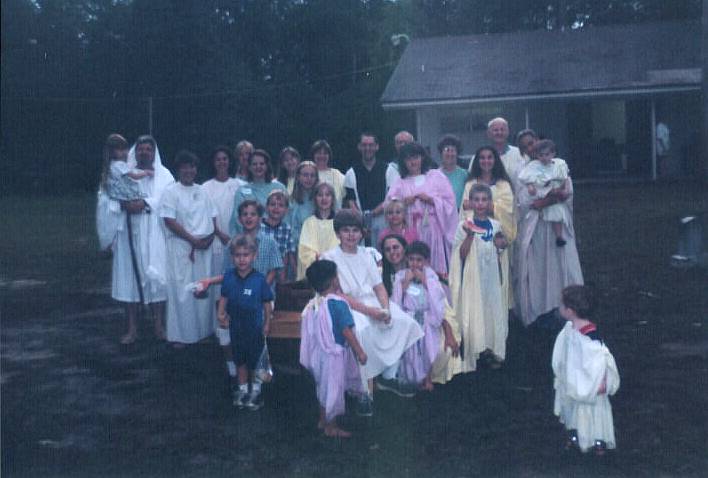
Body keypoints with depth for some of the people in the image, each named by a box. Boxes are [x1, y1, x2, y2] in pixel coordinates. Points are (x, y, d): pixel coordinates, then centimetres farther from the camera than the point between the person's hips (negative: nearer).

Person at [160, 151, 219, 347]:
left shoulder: (202, 191, 12)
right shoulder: (171, 192, -4)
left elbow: (213, 217, 14)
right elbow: (170, 222, -12)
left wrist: (211, 236, -5)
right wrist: (193, 240, -14)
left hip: (204, 248, 5)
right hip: (181, 248, -5)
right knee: (182, 291, -2)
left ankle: (203, 330, 20)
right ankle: (180, 335, 7)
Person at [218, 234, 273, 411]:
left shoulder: (259, 279, -19)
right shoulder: (228, 276, -9)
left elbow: (267, 302, -10)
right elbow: (224, 297, 2)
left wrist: (267, 324, -6)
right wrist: (221, 314, -12)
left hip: (254, 326, -3)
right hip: (236, 325, 3)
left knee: (254, 359, 11)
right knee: (240, 358, 20)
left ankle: (255, 390, 32)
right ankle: (243, 389, 38)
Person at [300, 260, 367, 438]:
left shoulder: (312, 305, 1)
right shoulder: (338, 303, -21)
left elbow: (308, 332, 8)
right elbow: (346, 331, -23)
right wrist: (360, 351, -15)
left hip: (319, 353, 7)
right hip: (334, 354, -7)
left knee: (323, 387, 22)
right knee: (334, 389, 6)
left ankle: (322, 420, 36)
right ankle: (331, 427, 17)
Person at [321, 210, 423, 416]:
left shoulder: (366, 254, 16)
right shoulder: (330, 257, -1)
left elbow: (379, 286, 10)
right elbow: (339, 295, -10)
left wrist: (386, 309, -10)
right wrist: (368, 311, -19)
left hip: (373, 304, 6)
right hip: (347, 307, -6)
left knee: (404, 322, -17)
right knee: (361, 330, -35)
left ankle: (391, 375, -6)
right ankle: (365, 390, -25)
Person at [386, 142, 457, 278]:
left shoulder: (436, 176, 10)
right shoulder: (401, 183, 15)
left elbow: (449, 202, 4)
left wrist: (430, 199, -9)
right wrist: (403, 202, -12)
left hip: (432, 227, -1)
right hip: (410, 230, 1)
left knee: (436, 267, -4)